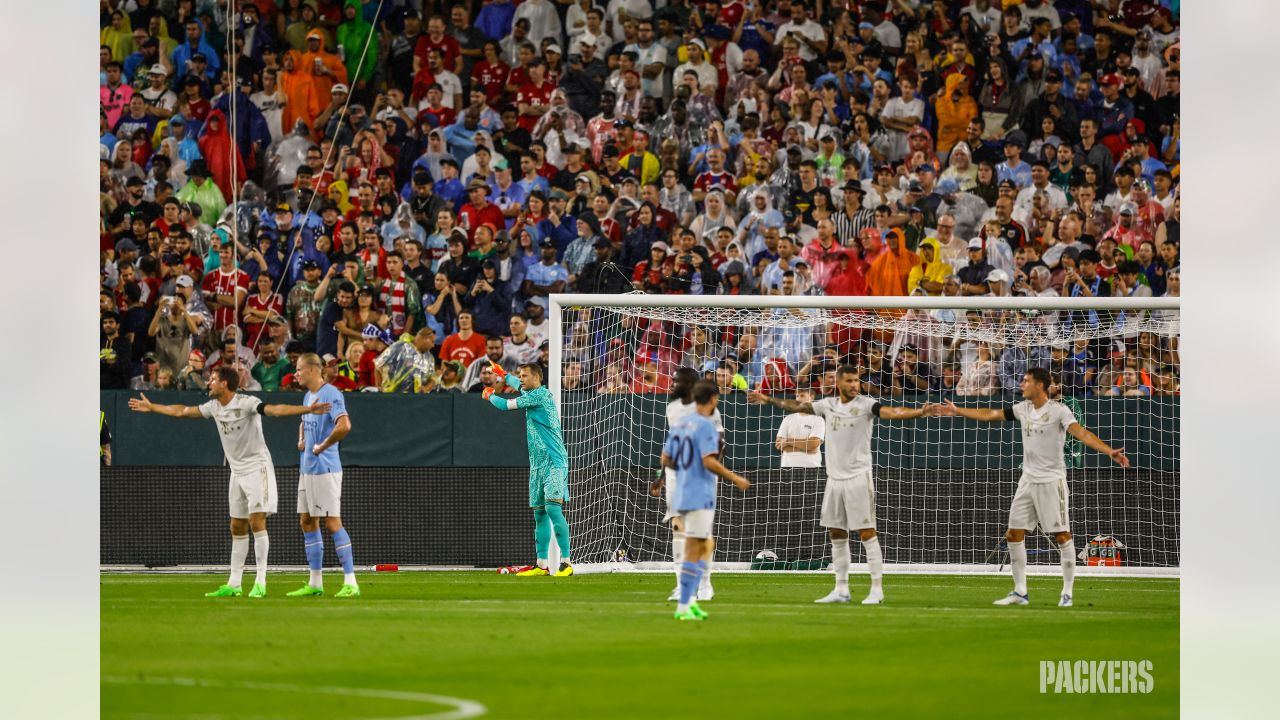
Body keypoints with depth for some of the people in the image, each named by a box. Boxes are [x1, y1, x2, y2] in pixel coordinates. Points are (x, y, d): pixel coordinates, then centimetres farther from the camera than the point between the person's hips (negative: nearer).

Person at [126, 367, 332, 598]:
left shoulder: (247, 403, -17)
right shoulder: (213, 406, 6)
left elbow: (274, 410, -30)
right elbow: (182, 411, 20)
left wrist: (308, 409, -46)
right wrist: (151, 407, 29)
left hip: (257, 467, -7)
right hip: (237, 472, 7)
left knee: (257, 521, -13)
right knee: (237, 528, 8)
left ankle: (260, 583, -11)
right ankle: (234, 584, 12)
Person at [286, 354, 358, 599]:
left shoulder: (330, 394, -16)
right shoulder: (308, 395, 14)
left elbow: (344, 426, -30)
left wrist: (321, 447, -19)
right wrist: (301, 440, 14)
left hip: (325, 468, -10)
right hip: (307, 468, 10)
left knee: (332, 522, -10)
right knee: (307, 522, 11)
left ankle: (350, 583, -9)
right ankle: (315, 583, 16)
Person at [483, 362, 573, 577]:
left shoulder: (541, 395, -12)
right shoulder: (532, 394, 16)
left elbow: (506, 405, -8)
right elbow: (518, 386, 42)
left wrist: (490, 395, 12)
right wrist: (503, 374, 55)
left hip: (554, 462, -10)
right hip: (538, 464, 10)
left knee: (553, 508, -18)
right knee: (539, 513, 9)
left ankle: (566, 563, -22)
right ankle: (542, 565, 12)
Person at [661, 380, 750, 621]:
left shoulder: (680, 424, 12)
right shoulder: (705, 425, -13)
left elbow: (666, 460, 15)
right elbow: (709, 461, -21)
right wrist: (736, 479, -12)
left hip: (681, 496, 8)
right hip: (700, 497, -8)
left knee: (706, 546, 16)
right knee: (694, 551, -6)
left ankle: (689, 600, 10)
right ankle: (683, 607, -6)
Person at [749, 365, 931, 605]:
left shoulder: (865, 404, -7)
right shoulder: (829, 405, 9)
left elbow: (891, 412, -22)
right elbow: (798, 406, 21)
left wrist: (921, 412, -37)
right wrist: (768, 400, 26)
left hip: (858, 477, -6)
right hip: (835, 477, 6)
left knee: (867, 533, -7)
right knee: (836, 534, 10)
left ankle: (877, 589, -5)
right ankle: (841, 589, 18)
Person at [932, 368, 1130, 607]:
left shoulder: (1057, 410, -13)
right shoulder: (1023, 408, 6)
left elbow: (1081, 432, -25)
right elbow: (990, 415, 15)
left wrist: (1109, 451, -38)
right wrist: (957, 411, 17)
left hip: (1052, 480, -7)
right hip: (1028, 479, 7)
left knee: (1062, 535, -7)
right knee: (1014, 534, 4)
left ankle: (1067, 593, 0)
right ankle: (1020, 592, 11)